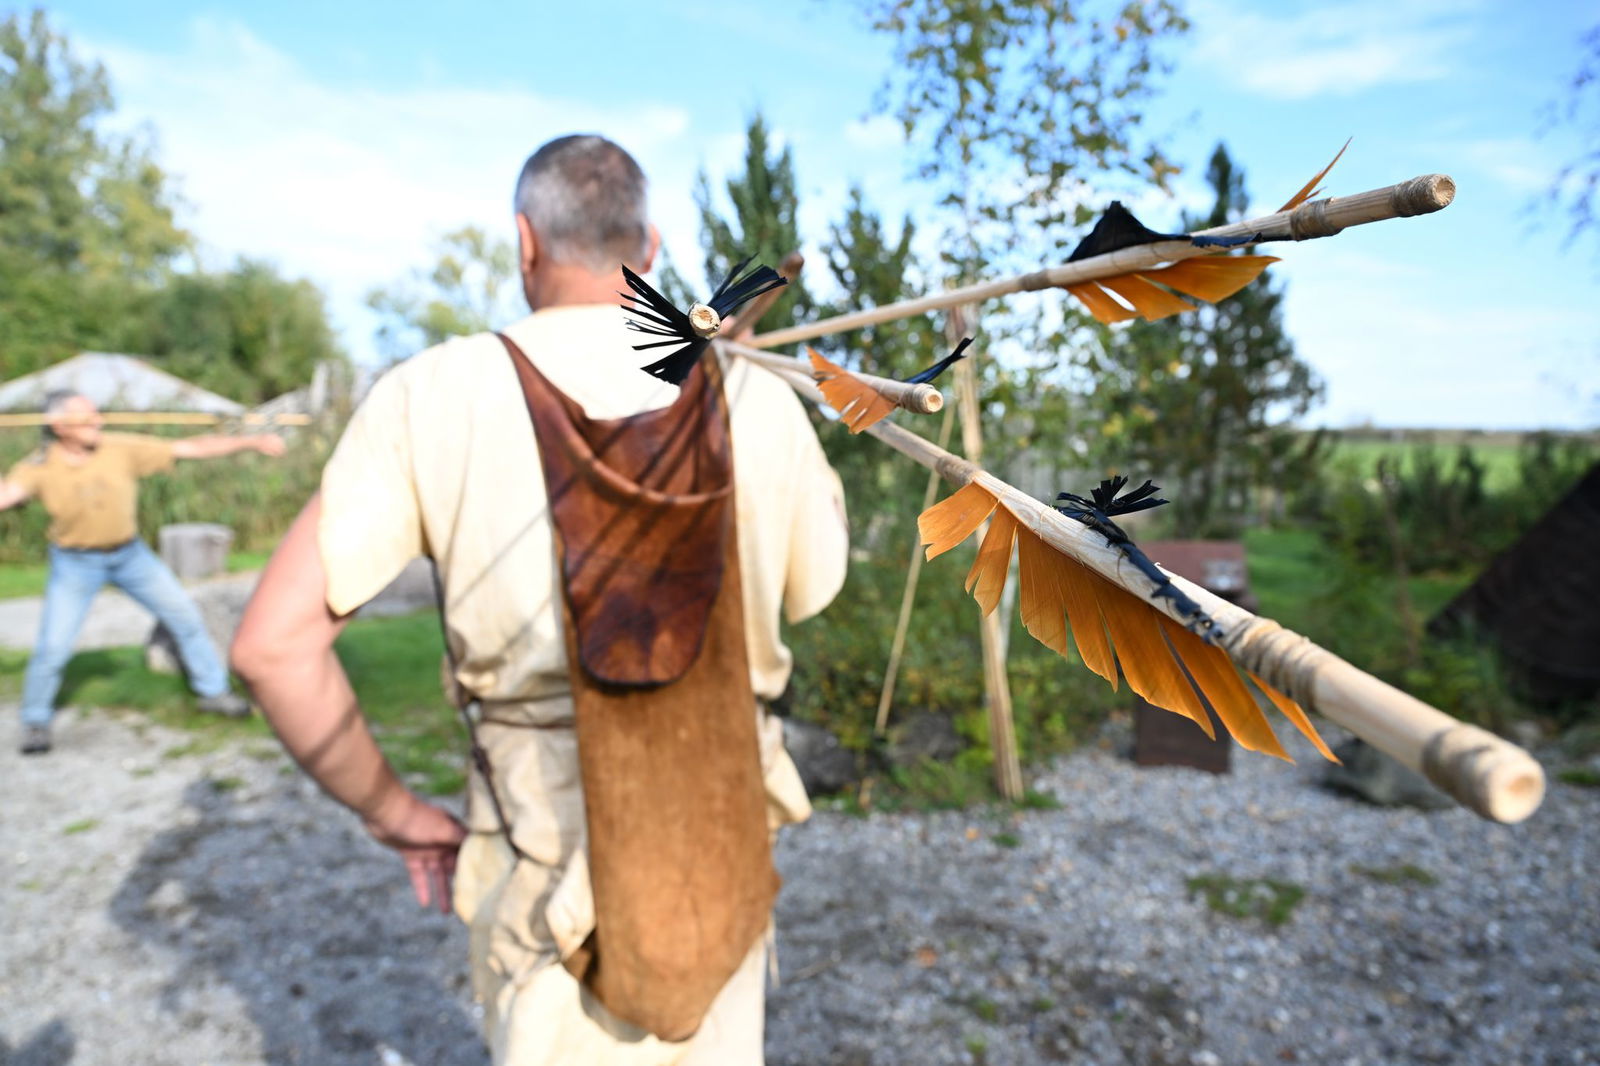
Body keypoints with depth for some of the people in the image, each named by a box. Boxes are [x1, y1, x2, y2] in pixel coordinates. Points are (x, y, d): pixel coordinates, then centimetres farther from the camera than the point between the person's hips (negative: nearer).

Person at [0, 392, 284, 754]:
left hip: (130, 554, 2)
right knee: (53, 647, -4)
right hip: (75, 564, -2)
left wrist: (251, 442, -17)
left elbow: (190, 448, -15)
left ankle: (213, 691, 21)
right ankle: (35, 721, 21)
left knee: (185, 617, 4)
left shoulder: (122, 449, -15)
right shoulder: (41, 467, -17)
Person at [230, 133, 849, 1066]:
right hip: (724, 849, 2)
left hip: (551, 865, -1)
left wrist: (397, 815, 1)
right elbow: (812, 592, 9)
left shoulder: (433, 397, -11)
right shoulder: (757, 399, -8)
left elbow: (276, 645, -13)